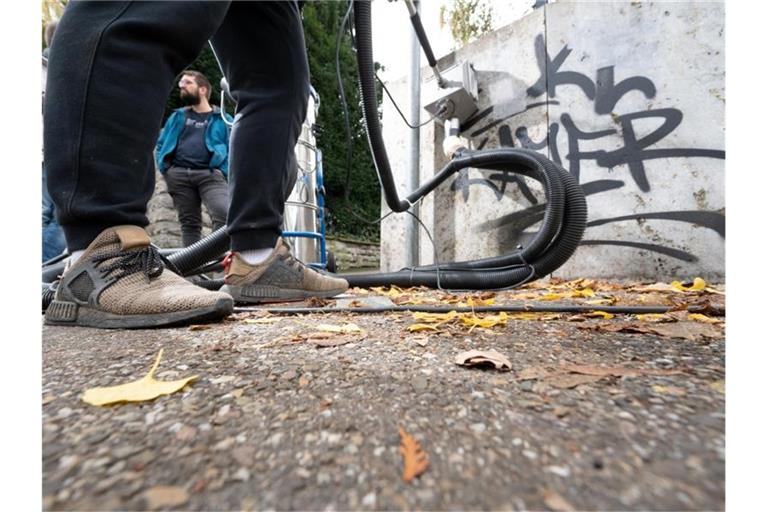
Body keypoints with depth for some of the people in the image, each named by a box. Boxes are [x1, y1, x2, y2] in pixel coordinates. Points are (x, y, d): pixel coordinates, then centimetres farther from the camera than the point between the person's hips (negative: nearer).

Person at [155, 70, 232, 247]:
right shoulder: (178, 116, 25)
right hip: (179, 175, 4)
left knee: (224, 215, -26)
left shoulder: (222, 119, 16)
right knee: (189, 222, 3)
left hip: (210, 175, -3)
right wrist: (164, 168, 7)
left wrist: (223, 172, -8)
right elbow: (161, 145, 25)